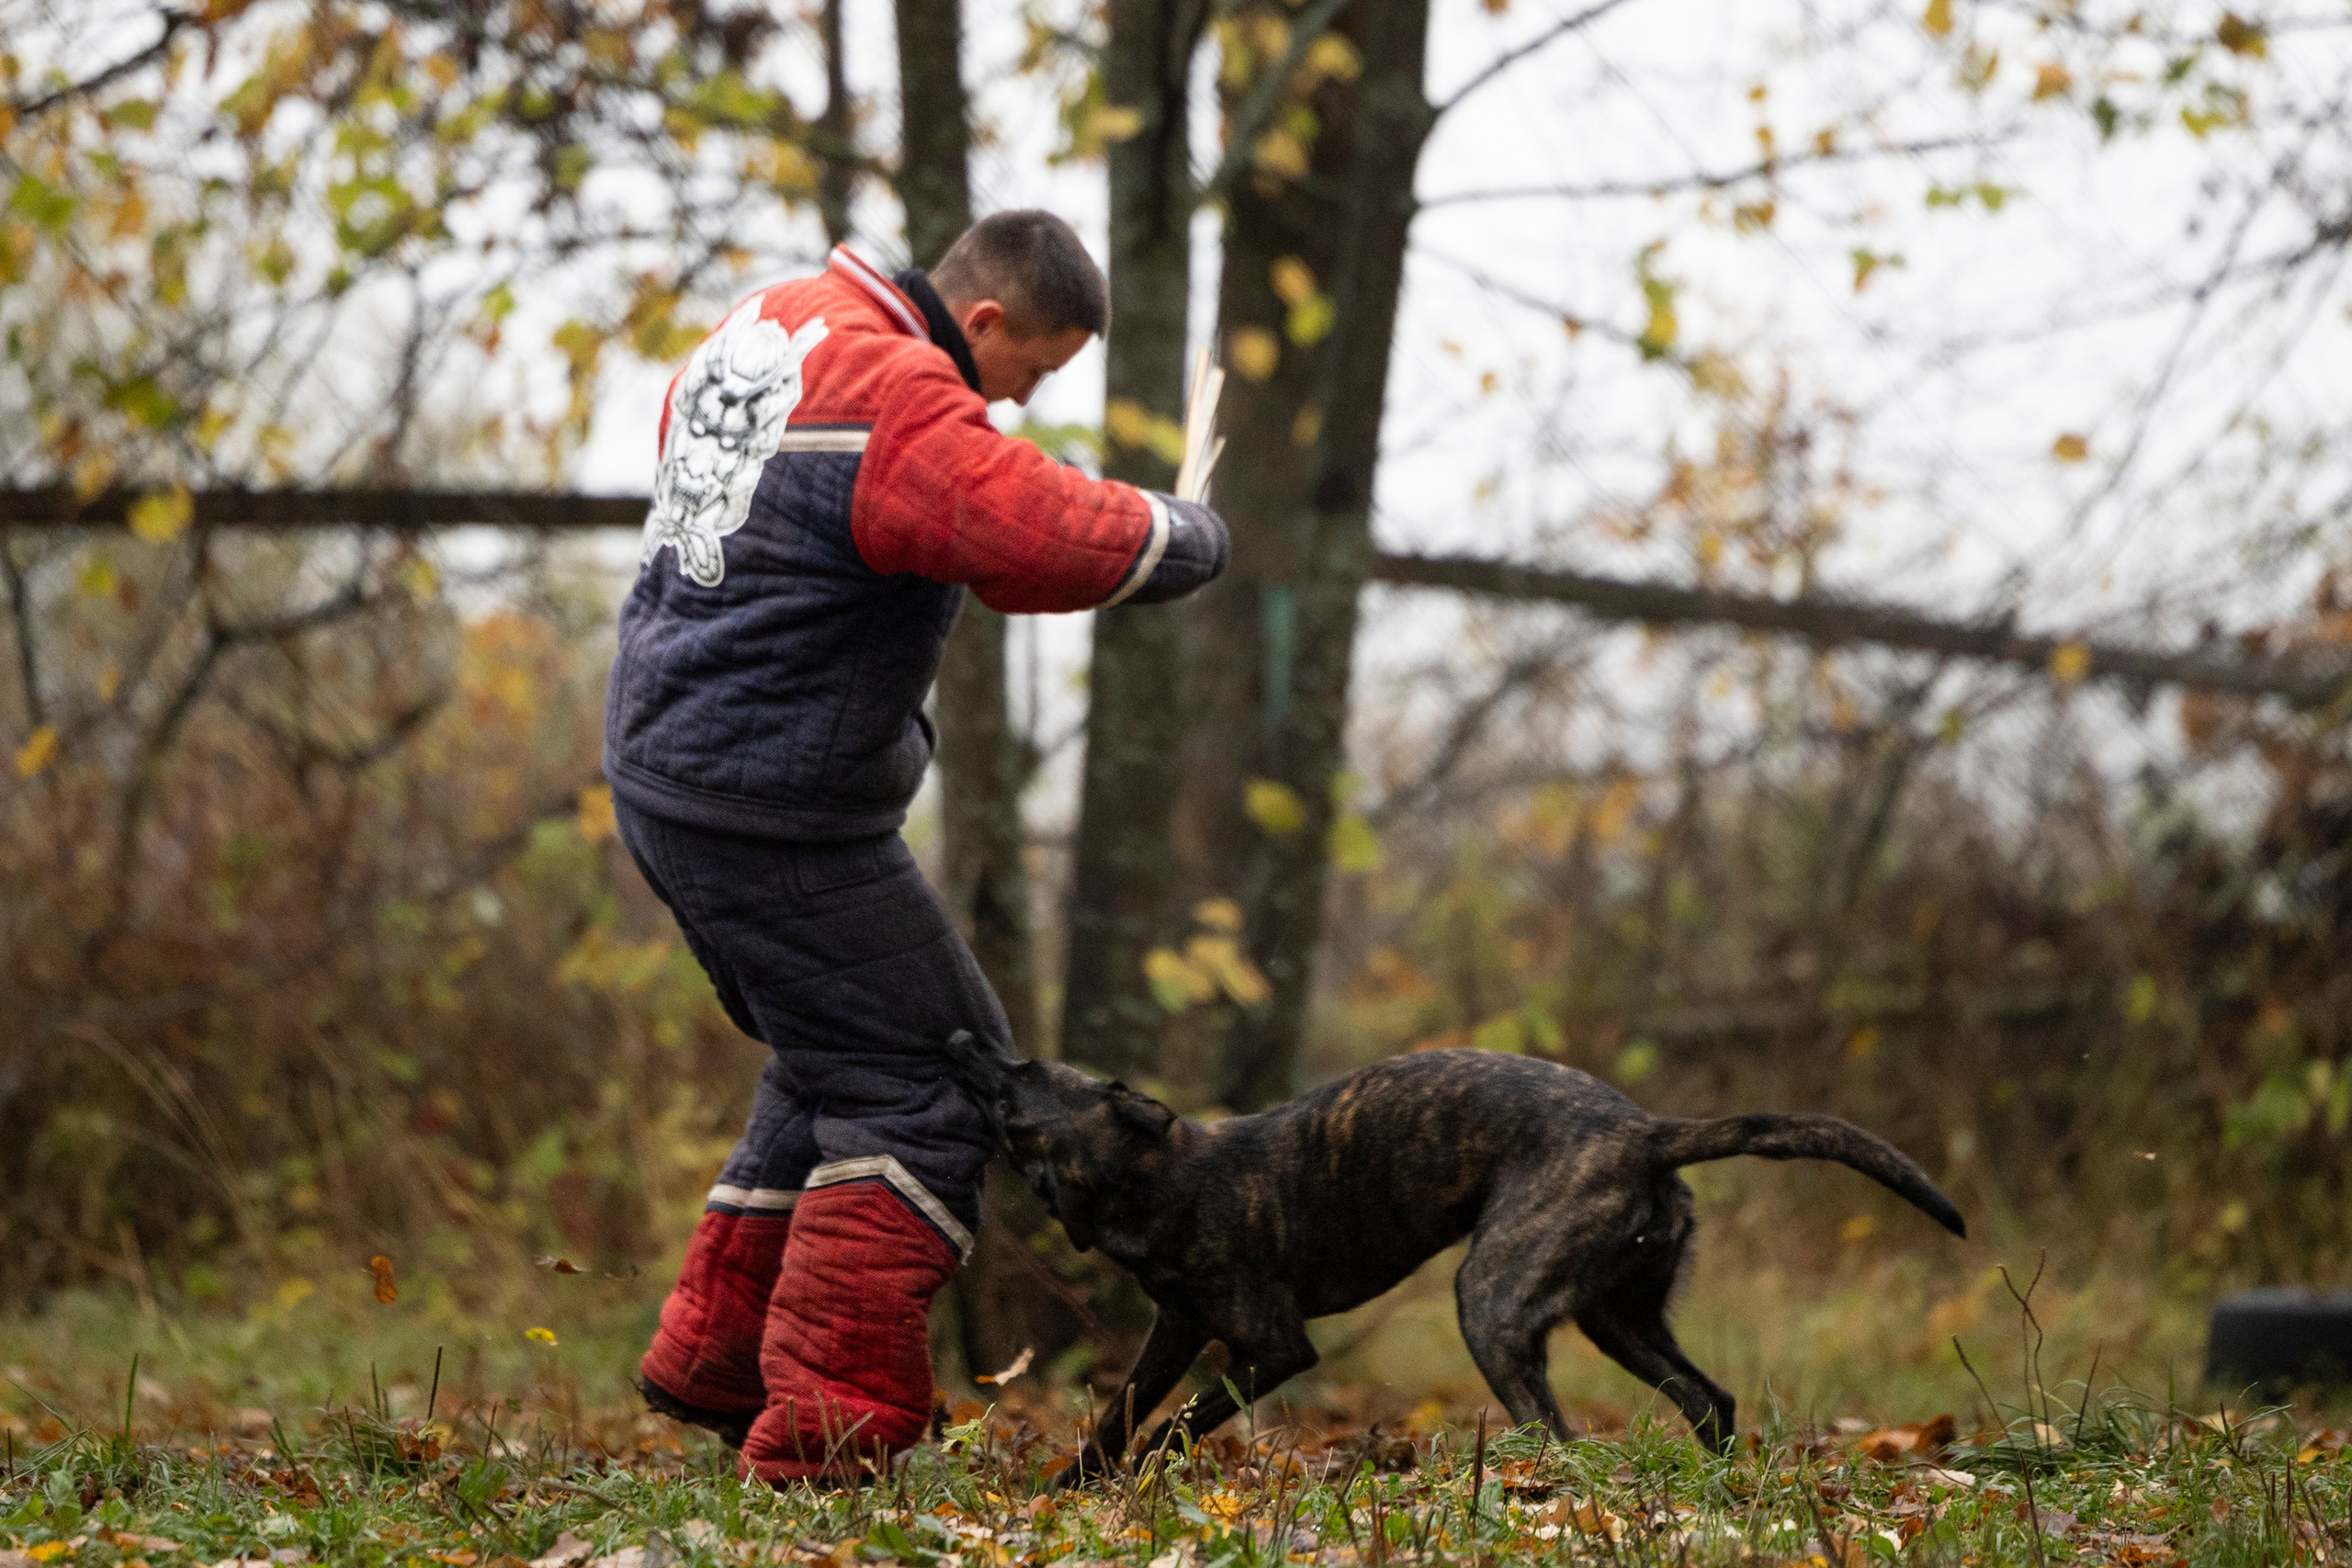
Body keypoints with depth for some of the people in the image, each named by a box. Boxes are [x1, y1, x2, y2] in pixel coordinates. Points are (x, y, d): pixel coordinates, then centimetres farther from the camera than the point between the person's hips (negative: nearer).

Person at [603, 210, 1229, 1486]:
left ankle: (714, 1345, 24)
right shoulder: (897, 401, -22)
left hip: (662, 766, 10)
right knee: (931, 1084, -2)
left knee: (840, 1059, 24)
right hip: (772, 814, -10)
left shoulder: (765, 324, 9)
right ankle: (826, 1418, -5)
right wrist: (1191, 538, -9)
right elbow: (1064, 545, -30)